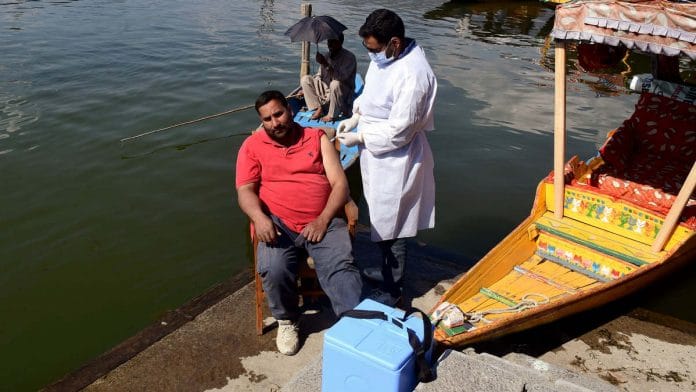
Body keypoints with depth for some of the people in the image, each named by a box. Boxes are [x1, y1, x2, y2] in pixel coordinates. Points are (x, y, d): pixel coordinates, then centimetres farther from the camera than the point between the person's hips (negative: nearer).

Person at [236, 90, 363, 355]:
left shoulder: (318, 138, 13)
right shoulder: (252, 146, 13)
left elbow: (340, 184, 5)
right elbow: (245, 190, 3)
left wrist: (323, 219, -12)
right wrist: (259, 217, -20)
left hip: (322, 222, 0)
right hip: (278, 224, 0)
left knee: (340, 268, -27)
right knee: (273, 271, -27)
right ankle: (287, 320, 2)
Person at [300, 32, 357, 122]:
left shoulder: (349, 57, -15)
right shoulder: (326, 56, 6)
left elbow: (342, 76, -30)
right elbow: (319, 76, 14)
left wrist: (326, 64, -36)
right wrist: (307, 89, 3)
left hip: (343, 94, -6)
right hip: (326, 90, 6)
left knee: (335, 84, -39)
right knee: (305, 79, -7)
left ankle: (332, 115, -19)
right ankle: (318, 108, -8)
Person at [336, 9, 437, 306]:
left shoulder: (413, 75, -28)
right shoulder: (384, 57, 0)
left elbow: (398, 131, -25)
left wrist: (358, 138, -16)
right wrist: (355, 117, 3)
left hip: (395, 161, -9)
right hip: (377, 155, 9)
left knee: (390, 227, 5)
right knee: (381, 220, 24)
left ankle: (392, 291, 23)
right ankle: (388, 271, 45)